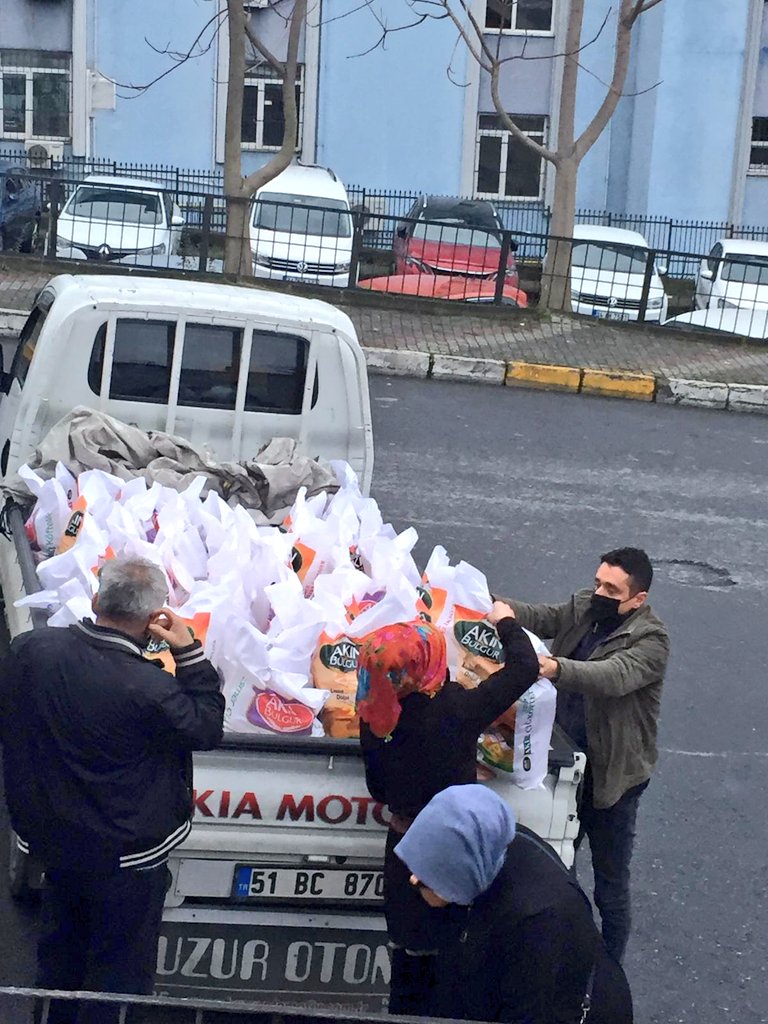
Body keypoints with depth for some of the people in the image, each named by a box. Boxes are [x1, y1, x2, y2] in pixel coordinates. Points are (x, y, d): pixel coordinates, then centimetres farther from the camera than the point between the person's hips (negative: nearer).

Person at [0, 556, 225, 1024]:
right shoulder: (148, 687, -33)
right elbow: (207, 727, -14)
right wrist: (188, 650, -16)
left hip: (49, 839, 6)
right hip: (126, 854, -6)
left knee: (62, 945, 29)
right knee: (118, 966, 17)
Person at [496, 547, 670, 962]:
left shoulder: (650, 640, -21)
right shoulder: (583, 609, -1)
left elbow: (614, 676, -38)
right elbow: (537, 617, -12)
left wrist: (556, 668, -56)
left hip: (612, 776, -6)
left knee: (610, 881, 9)